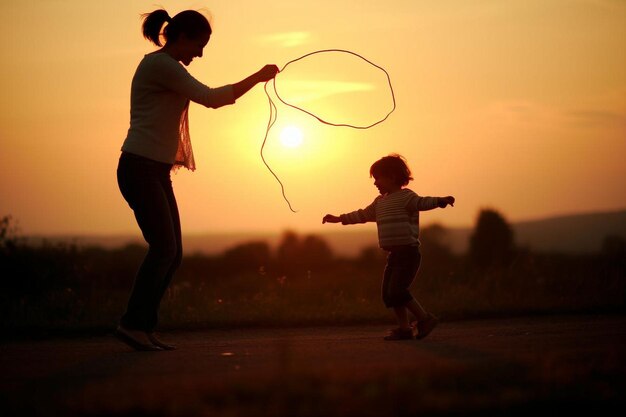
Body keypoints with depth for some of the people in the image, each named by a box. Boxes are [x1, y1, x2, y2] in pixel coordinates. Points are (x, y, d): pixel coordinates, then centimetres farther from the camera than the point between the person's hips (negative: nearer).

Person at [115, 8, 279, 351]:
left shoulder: (165, 67, 20)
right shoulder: (160, 64, -11)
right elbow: (211, 99, -15)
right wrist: (257, 78, -8)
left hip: (156, 172, 10)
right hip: (140, 169, -10)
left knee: (171, 253, 5)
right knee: (164, 248, -15)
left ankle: (143, 327, 7)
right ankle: (133, 323, -10)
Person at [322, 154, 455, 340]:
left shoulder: (405, 197, -9)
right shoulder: (380, 202, 18)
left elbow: (422, 203, -26)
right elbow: (363, 215, 30)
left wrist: (440, 201, -44)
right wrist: (339, 219, 34)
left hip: (408, 253, -9)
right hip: (393, 254, 9)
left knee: (397, 291, -18)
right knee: (388, 294, 6)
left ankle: (425, 319, -6)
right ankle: (404, 328, 12)